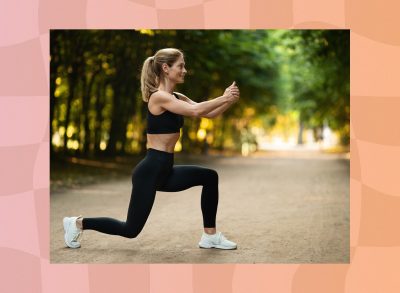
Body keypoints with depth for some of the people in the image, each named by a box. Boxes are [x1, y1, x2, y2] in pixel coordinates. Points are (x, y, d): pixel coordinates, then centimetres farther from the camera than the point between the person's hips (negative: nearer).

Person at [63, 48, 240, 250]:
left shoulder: (177, 98, 12)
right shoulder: (158, 97, -16)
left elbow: (208, 114, 8)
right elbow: (195, 111, -28)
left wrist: (229, 100, -6)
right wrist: (223, 98, -19)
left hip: (165, 170, 9)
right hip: (151, 169, -9)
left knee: (210, 177, 6)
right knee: (130, 229, 0)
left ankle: (210, 236, 12)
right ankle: (78, 223, 18)